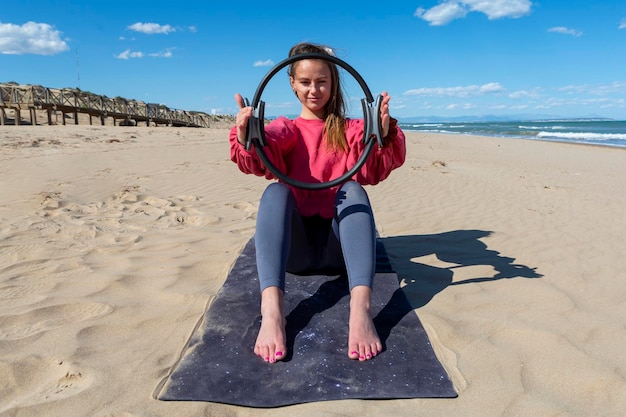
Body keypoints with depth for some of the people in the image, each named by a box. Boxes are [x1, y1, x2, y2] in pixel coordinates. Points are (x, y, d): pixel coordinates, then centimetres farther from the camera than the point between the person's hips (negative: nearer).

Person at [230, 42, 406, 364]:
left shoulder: (351, 130, 14)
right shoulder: (285, 129, 13)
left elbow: (377, 169, -9)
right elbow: (260, 160, -11)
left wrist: (385, 133, -31)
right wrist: (244, 136, -35)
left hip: (338, 243, 0)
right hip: (295, 245, 0)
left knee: (353, 189, -25)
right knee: (275, 190, -25)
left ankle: (361, 308, -44)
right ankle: (271, 311, -44)